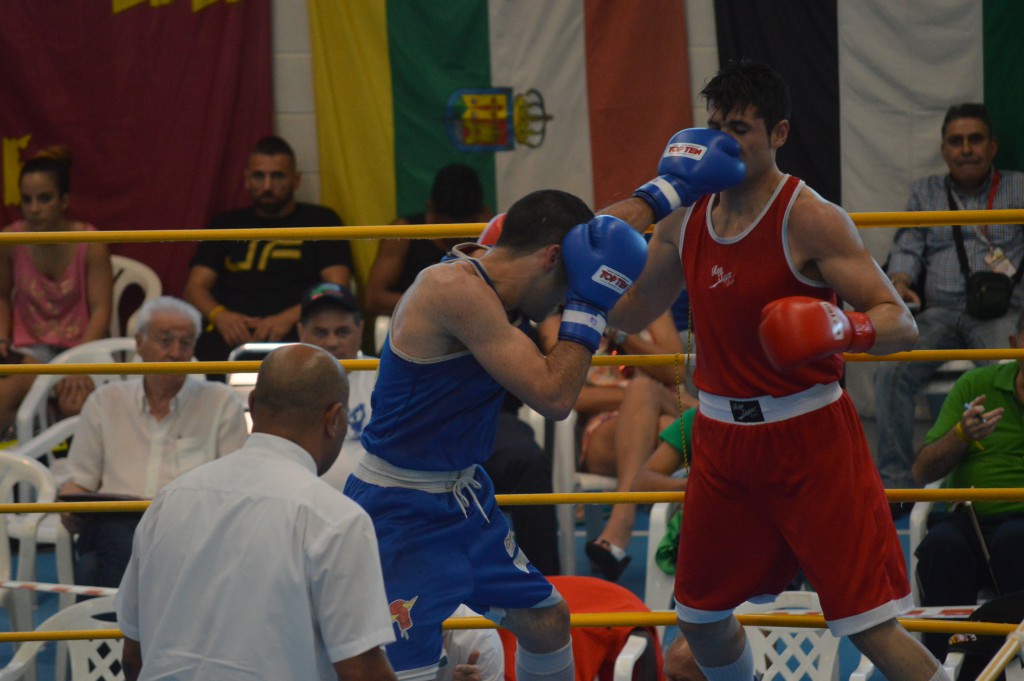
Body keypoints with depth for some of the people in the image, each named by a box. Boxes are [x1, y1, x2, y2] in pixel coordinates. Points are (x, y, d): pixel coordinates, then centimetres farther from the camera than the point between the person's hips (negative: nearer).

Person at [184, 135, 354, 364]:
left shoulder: (321, 221, 18)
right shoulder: (226, 225, 26)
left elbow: (337, 288, 6)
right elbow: (195, 287, 18)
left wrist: (289, 318, -12)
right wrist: (220, 315, -6)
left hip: (293, 336, -2)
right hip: (231, 335, 2)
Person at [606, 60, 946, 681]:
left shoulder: (810, 220, -16)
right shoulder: (685, 216, 4)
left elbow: (902, 323, -19)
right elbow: (629, 316, 14)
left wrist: (843, 329, -40)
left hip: (808, 439, -7)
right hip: (722, 438, 7)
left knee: (872, 626, -13)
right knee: (701, 617, 17)